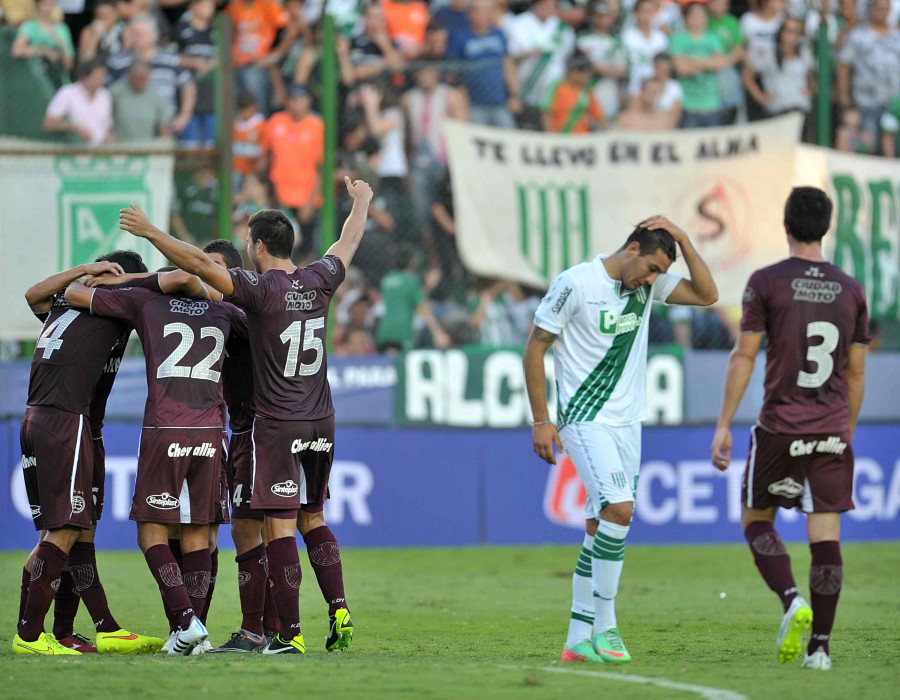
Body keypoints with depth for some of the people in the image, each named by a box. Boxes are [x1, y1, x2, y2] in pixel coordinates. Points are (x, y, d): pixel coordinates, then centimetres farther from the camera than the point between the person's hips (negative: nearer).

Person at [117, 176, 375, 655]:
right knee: (312, 518, 18)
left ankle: (290, 634, -8)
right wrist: (361, 202, 42)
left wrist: (150, 232, -10)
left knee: (280, 528, -5)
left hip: (278, 425, -6)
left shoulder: (261, 288, -12)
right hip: (321, 422, 6)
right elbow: (348, 243, 24)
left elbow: (200, 264, -19)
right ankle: (339, 613, 8)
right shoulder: (318, 282, 5)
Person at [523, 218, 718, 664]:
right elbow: (534, 347, -7)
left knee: (601, 528, 6)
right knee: (619, 509, -21)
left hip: (627, 422, 7)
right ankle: (604, 628, -14)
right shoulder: (576, 283, -12)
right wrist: (541, 421, -9)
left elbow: (706, 295, 5)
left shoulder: (648, 285, 7)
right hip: (585, 421, -7)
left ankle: (579, 639, 10)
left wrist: (682, 241, -5)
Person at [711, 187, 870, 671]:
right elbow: (856, 372, 13)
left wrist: (723, 425, 0)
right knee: (825, 532, 2)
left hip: (780, 427, -3)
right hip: (832, 430, 3)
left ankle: (792, 600, -10)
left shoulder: (766, 282, -4)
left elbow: (743, 356, -5)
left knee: (755, 516, 13)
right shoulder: (851, 290, 8)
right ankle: (820, 646, -2)